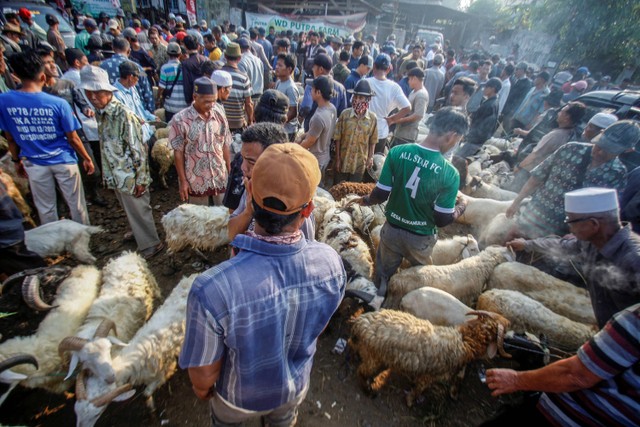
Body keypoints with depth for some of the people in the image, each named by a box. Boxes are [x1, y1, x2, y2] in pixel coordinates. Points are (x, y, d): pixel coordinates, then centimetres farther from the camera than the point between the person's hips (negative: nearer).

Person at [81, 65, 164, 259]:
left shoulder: (124, 115, -21)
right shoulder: (99, 113, 4)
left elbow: (138, 150, -20)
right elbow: (105, 146, 13)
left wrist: (141, 179, -18)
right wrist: (107, 173, 16)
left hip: (129, 176, -8)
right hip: (115, 175, 8)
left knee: (138, 211, 5)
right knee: (129, 209, 24)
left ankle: (150, 244, 22)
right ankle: (139, 231, 45)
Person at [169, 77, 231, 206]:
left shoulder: (219, 114, -2)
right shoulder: (180, 120, -12)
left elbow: (225, 146, 4)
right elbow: (178, 153, -7)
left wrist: (230, 171, 5)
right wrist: (183, 181, -7)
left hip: (220, 178, 3)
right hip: (196, 181, -3)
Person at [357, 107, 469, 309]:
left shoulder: (397, 152, -18)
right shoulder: (450, 174, -22)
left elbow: (381, 194, -12)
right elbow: (442, 220, -14)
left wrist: (367, 200, 10)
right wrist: (460, 208, 7)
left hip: (392, 229, 1)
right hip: (421, 238, 0)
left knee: (384, 271, 27)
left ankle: (378, 297, 46)